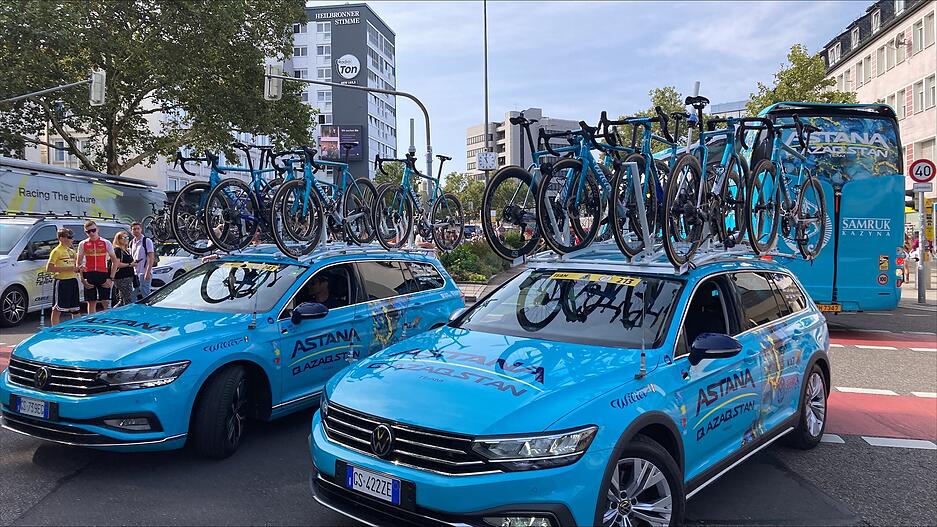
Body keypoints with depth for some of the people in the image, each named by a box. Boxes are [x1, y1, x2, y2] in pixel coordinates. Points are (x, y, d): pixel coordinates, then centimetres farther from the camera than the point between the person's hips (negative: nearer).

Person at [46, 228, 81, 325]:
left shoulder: (72, 251, 15)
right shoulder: (56, 251, -8)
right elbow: (48, 269, -15)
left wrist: (78, 269, 3)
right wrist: (66, 269, -20)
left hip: (73, 281, 8)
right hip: (61, 282, -7)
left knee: (75, 309, 13)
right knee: (57, 309, -2)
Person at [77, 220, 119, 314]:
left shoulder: (106, 243, 4)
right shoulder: (83, 244, 7)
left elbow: (114, 261, 4)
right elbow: (79, 263, 9)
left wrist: (111, 278, -4)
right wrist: (82, 279, -2)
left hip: (103, 274, -1)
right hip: (89, 276, 1)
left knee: (106, 303, -2)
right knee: (91, 303, 6)